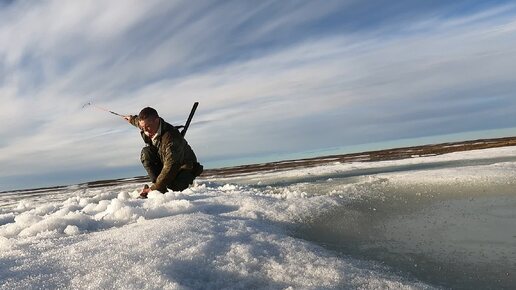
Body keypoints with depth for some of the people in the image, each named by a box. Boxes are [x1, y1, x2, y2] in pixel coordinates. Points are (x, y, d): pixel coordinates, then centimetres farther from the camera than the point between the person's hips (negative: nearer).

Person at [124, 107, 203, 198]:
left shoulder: (171, 137, -36)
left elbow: (170, 167, -38)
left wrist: (154, 188, -39)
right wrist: (132, 119, 38)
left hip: (185, 168, -7)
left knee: (175, 187, -37)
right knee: (146, 153, -18)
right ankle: (160, 188, -17)